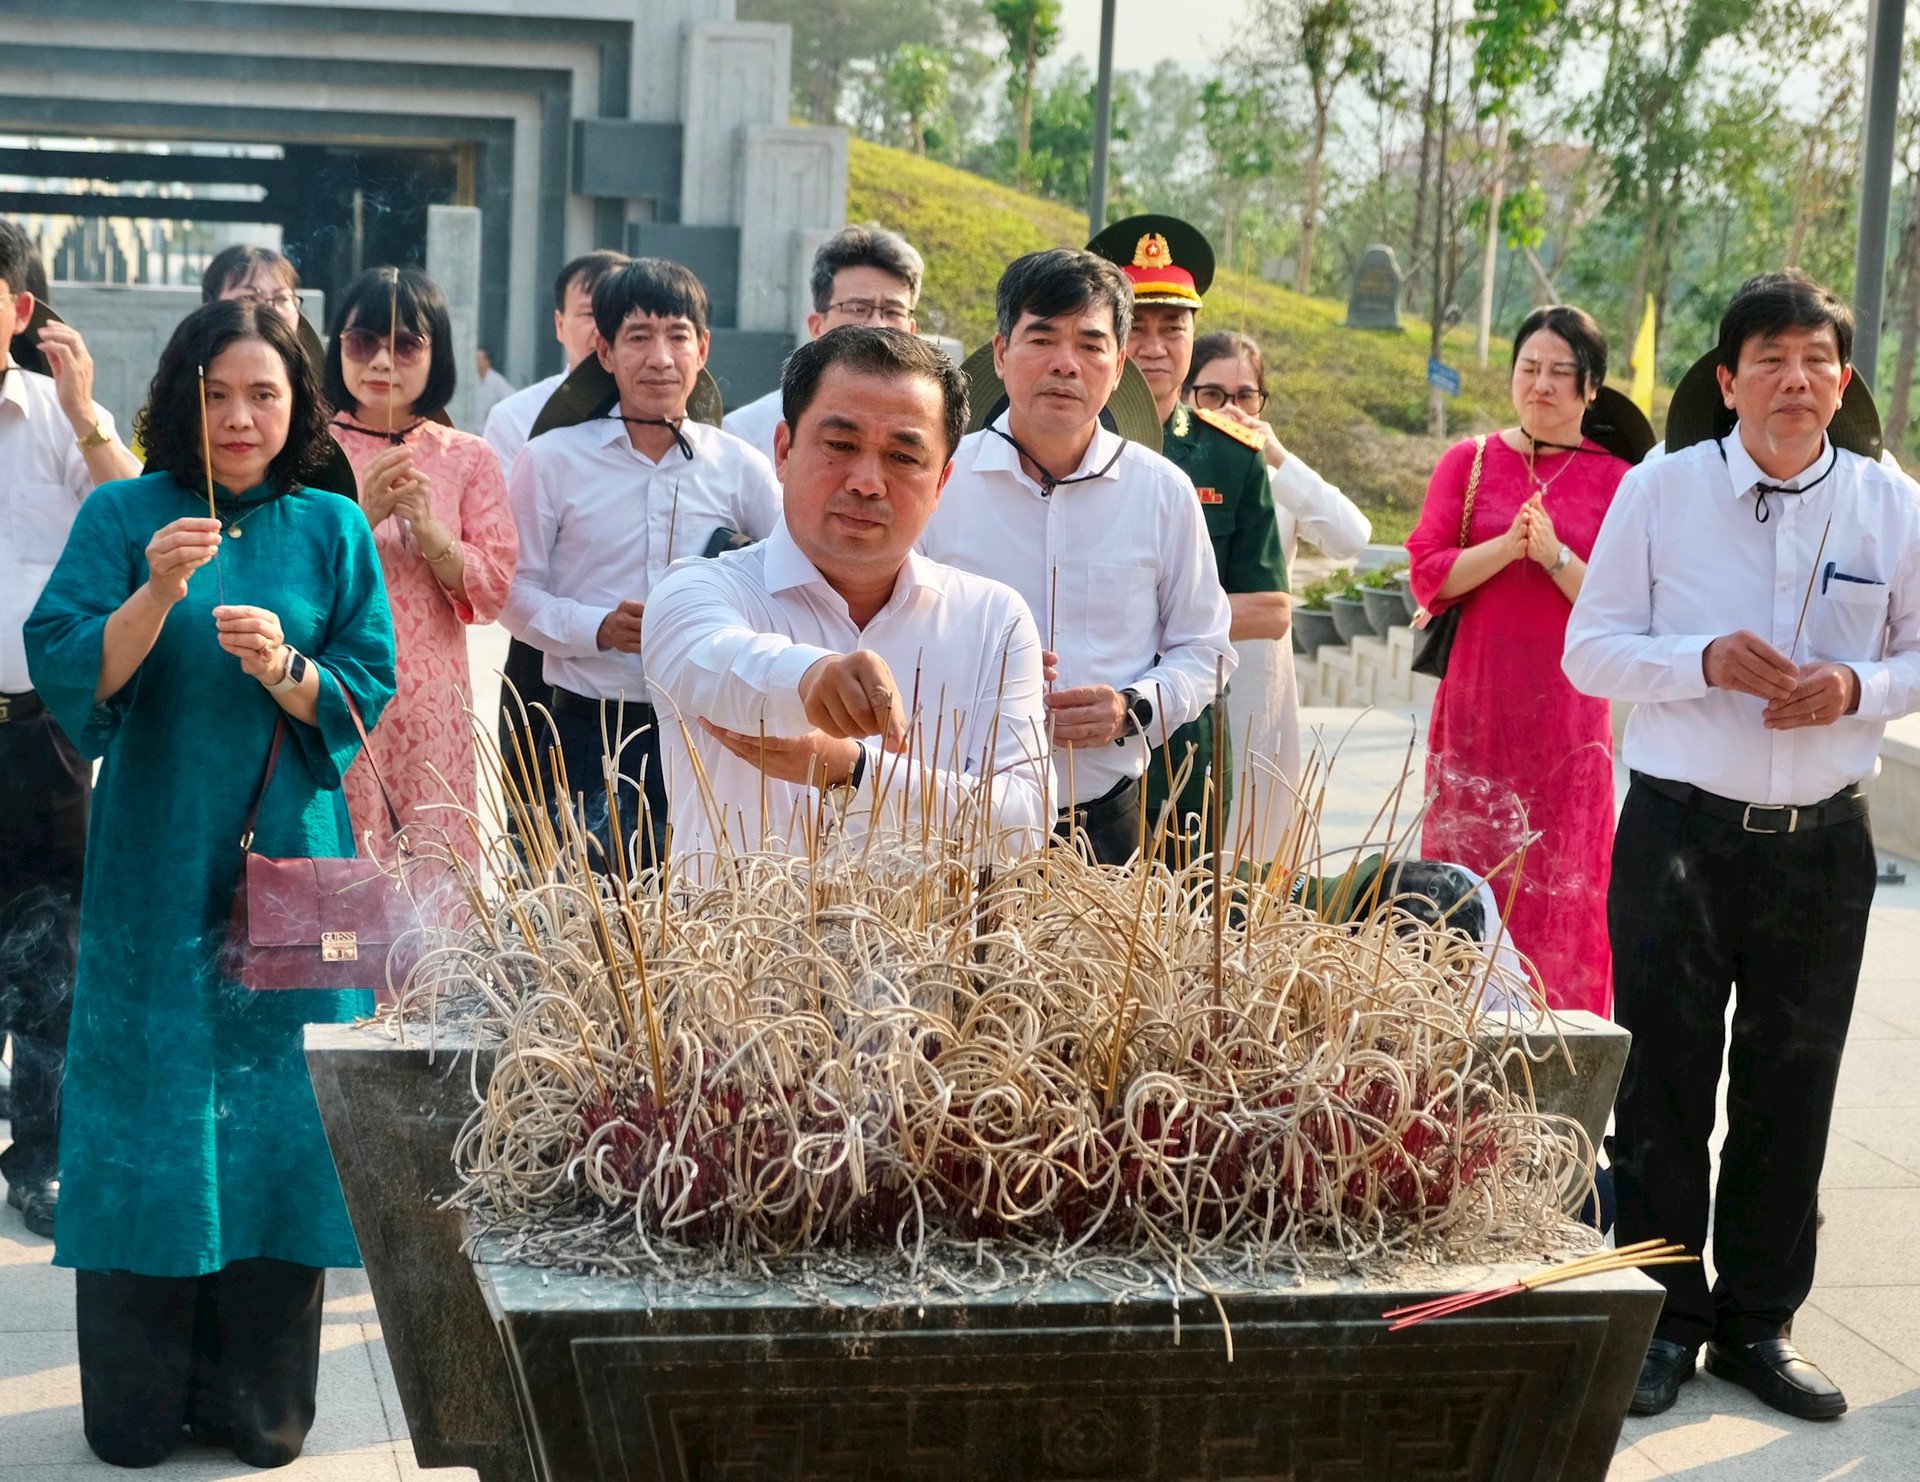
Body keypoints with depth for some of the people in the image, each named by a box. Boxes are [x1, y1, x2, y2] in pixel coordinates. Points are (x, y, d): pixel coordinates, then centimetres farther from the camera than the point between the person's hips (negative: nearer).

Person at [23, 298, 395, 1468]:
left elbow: (368, 696, 1)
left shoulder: (334, 529, 5)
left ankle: (258, 1399, 15)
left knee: (278, 1118, 3)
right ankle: (137, 1404, 14)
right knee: (150, 1119, 1)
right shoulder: (125, 517, 1)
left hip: (291, 862, 1)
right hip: (156, 871, -1)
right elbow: (66, 673, -8)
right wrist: (155, 593, -22)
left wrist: (282, 667, -17)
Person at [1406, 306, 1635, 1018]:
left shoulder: (1616, 479, 2)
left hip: (1568, 712, -1)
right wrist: (1509, 545, -15)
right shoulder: (1469, 460, 7)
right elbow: (1428, 573, -1)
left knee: (1561, 883, 1)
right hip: (1477, 704, 1)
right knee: (1467, 866, 3)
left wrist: (1556, 556, -17)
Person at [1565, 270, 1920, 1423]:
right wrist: (1706, 661, -20)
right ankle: (1662, 1320, 21)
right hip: (1681, 829, -2)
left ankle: (1758, 1321, 27)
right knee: (1665, 1087, 6)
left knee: (1792, 1092, 11)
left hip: (1824, 842, 2)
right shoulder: (1660, 491, -4)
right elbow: (1590, 651, -3)